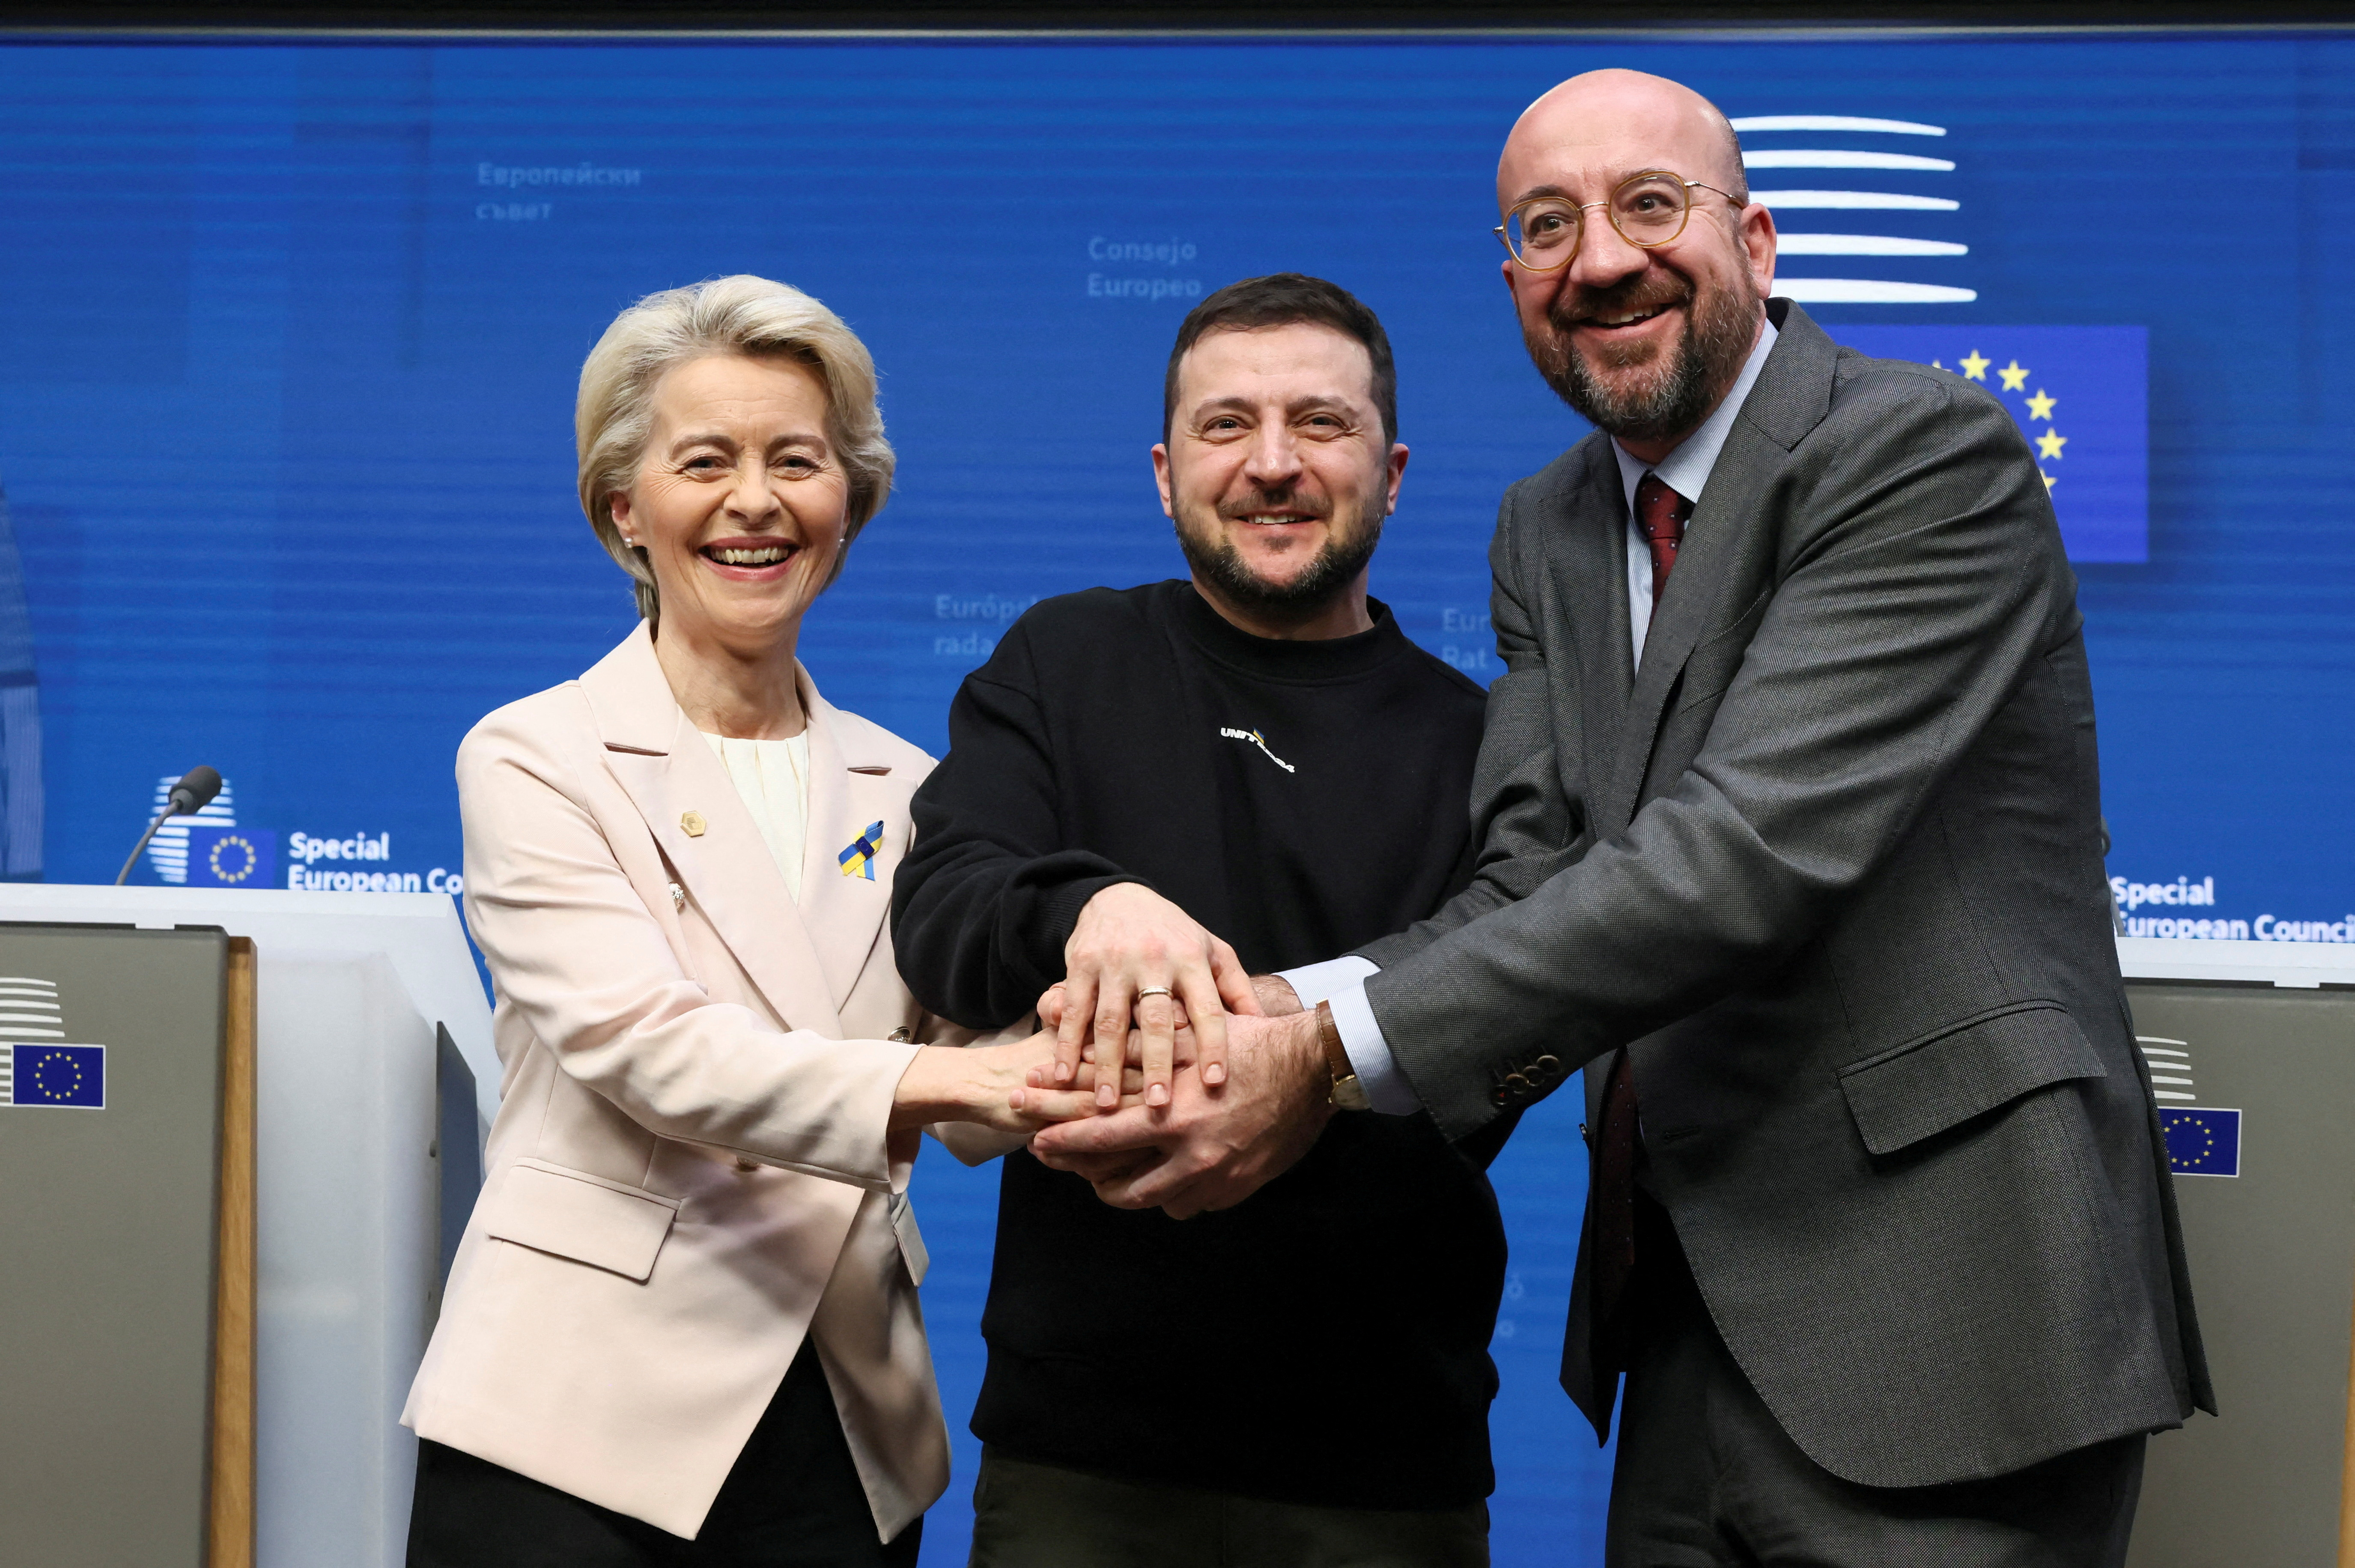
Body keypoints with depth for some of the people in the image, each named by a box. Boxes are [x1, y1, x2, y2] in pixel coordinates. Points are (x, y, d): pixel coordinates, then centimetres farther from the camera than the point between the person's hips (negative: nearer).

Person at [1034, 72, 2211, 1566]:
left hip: (1938, 1315, -7)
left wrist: (1338, 1055, -25)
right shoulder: (1548, 530, 12)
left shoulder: (1930, 453, -12)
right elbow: (1534, 873, 1)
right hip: (1693, 1320, 7)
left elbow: (1753, 847, -23)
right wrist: (1264, 1023, -19)